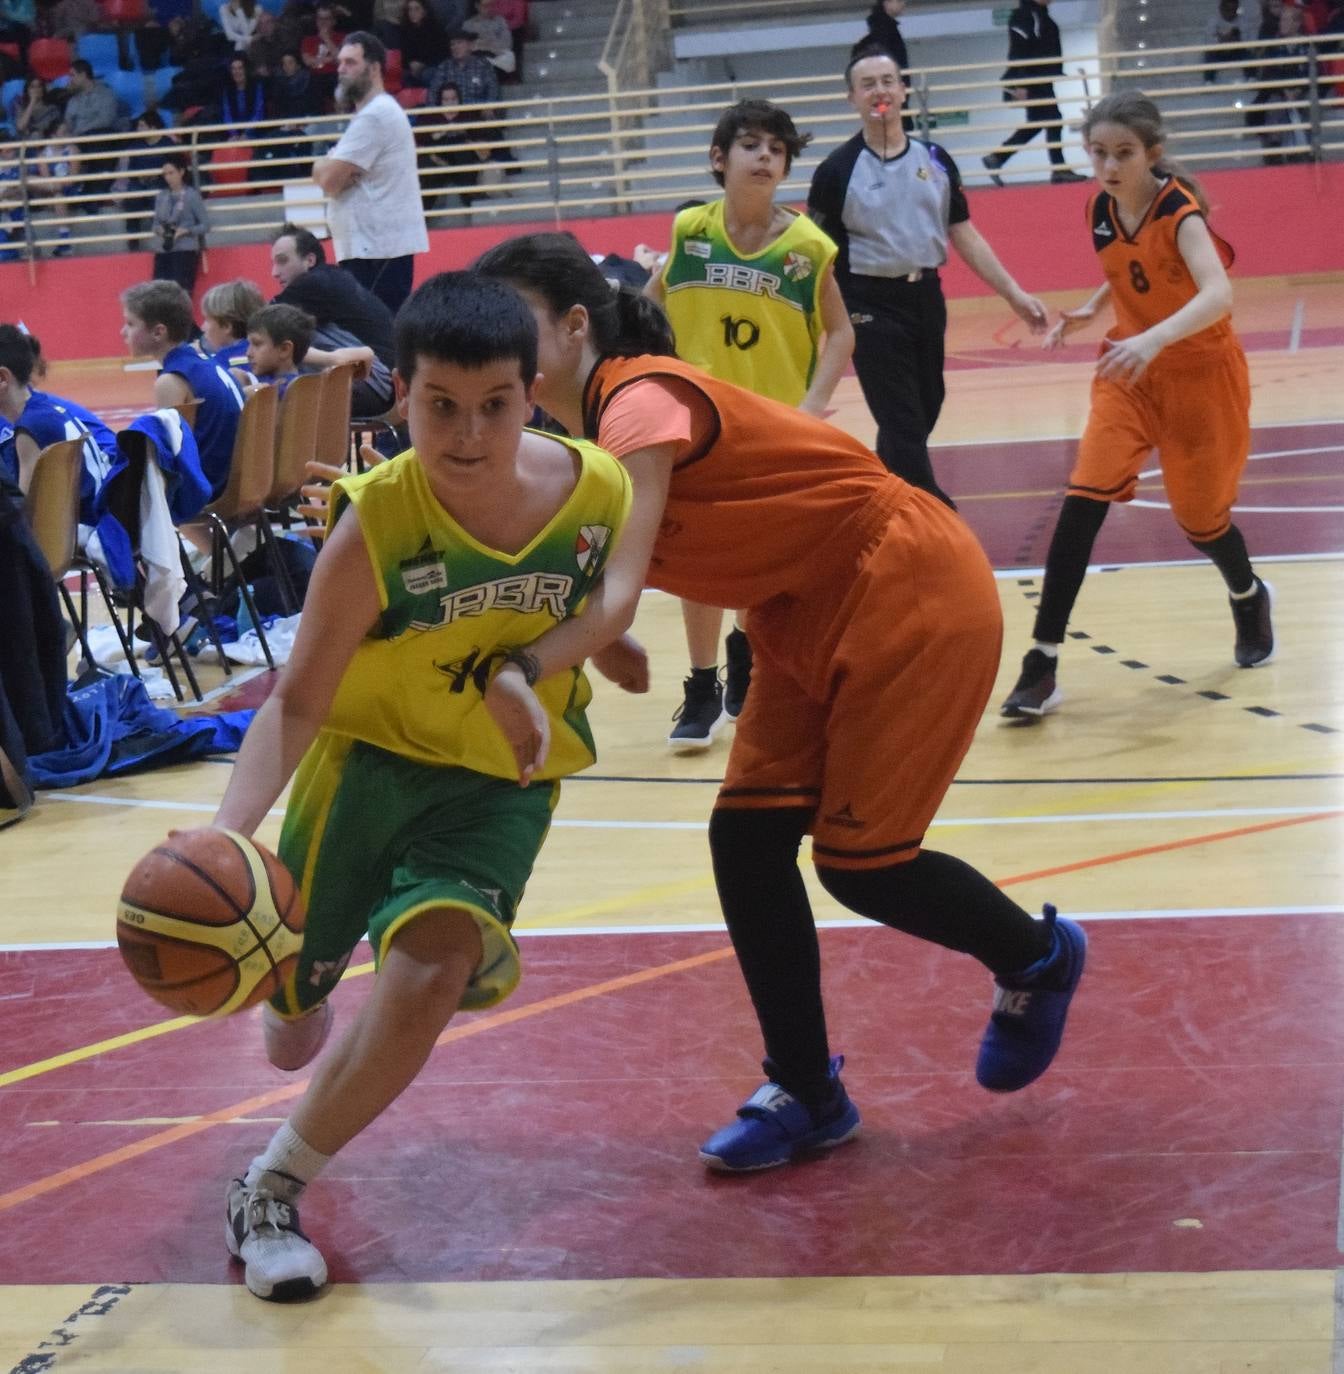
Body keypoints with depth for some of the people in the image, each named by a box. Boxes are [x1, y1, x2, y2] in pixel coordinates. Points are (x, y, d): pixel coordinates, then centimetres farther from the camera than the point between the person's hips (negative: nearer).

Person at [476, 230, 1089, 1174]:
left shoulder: (641, 400, -25)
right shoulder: (586, 428, 3)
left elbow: (618, 592, -36)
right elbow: (591, 585, 5)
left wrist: (521, 673, -47)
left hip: (912, 598, -9)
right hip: (810, 616, 9)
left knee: (858, 861, -4)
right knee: (746, 838, 0)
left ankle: (1039, 958, 25)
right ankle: (807, 1095, 12)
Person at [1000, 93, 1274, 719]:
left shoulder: (1179, 210, -23)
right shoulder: (1101, 211, -5)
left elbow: (1218, 294, -40)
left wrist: (1154, 338, -57)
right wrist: (1089, 311, -3)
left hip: (1199, 375, -4)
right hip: (1128, 375, 4)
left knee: (1200, 518, 8)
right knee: (1083, 501, -14)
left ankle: (1250, 600, 45)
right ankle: (1041, 667, -16)